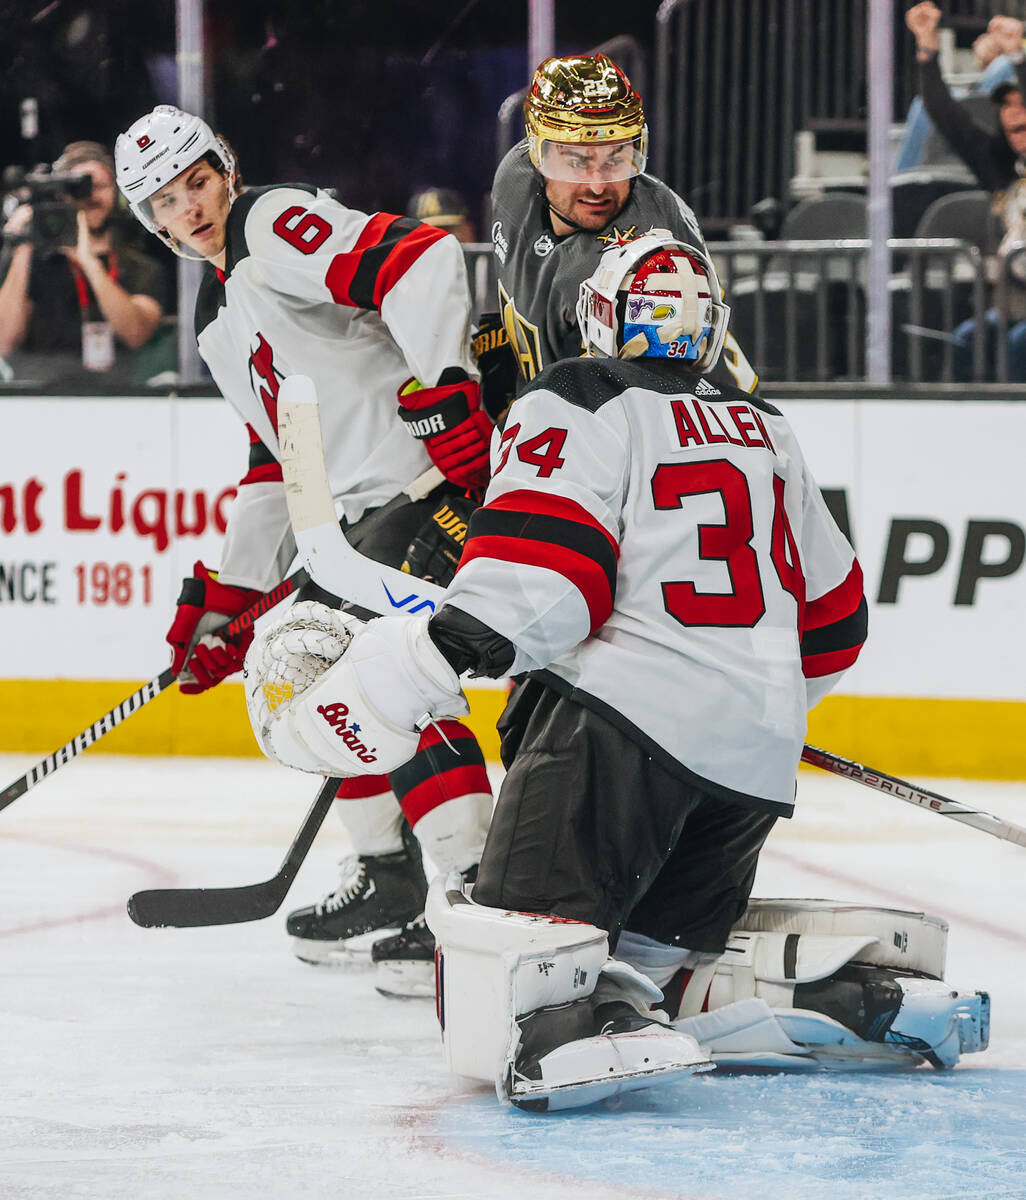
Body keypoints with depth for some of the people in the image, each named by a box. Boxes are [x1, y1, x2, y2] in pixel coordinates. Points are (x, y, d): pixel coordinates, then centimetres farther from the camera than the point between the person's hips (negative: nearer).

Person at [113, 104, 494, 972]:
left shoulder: (277, 226, -7)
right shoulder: (219, 321, 24)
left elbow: (418, 260, -22)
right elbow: (277, 458, 27)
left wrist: (442, 385, -32)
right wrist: (227, 596, 24)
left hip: (438, 471, -11)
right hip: (353, 507, 11)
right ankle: (388, 871, 26)